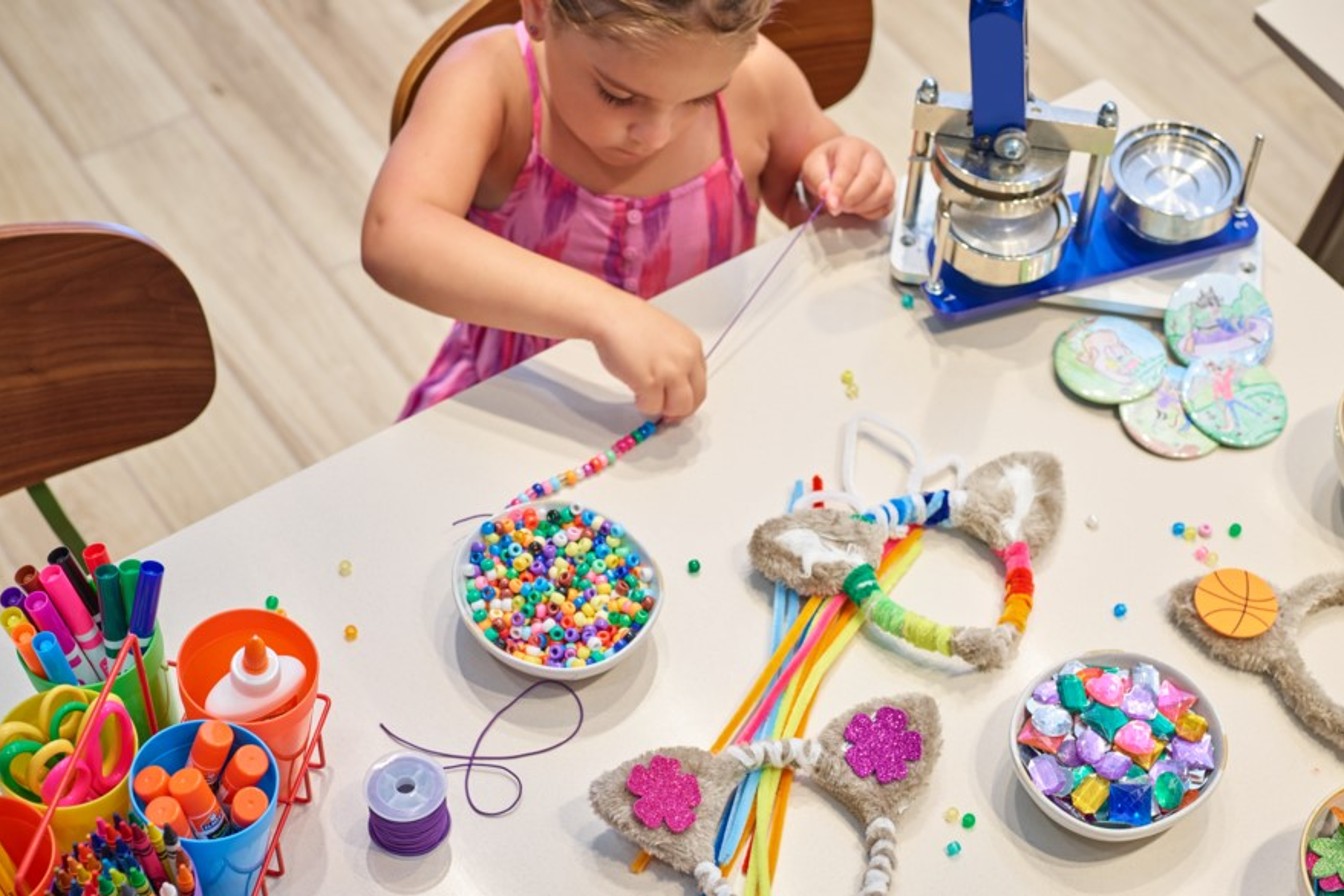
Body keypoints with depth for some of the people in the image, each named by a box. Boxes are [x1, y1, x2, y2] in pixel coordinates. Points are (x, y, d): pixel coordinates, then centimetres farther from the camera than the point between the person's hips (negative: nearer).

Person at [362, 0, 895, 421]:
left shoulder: (756, 78, -11)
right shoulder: (489, 81, -19)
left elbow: (809, 214, 10)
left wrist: (841, 183, -12)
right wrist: (604, 312, -45)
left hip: (705, 406, 2)